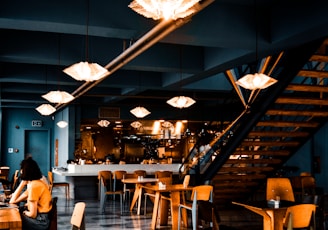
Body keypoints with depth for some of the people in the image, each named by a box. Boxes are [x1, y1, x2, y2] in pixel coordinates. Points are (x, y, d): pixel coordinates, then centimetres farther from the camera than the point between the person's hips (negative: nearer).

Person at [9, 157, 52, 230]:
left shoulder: (33, 185, -20)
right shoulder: (34, 182, 9)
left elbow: (33, 214, -21)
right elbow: (13, 201, 7)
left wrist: (25, 212, 0)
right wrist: (23, 182, 6)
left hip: (40, 221, -9)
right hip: (41, 217, 9)